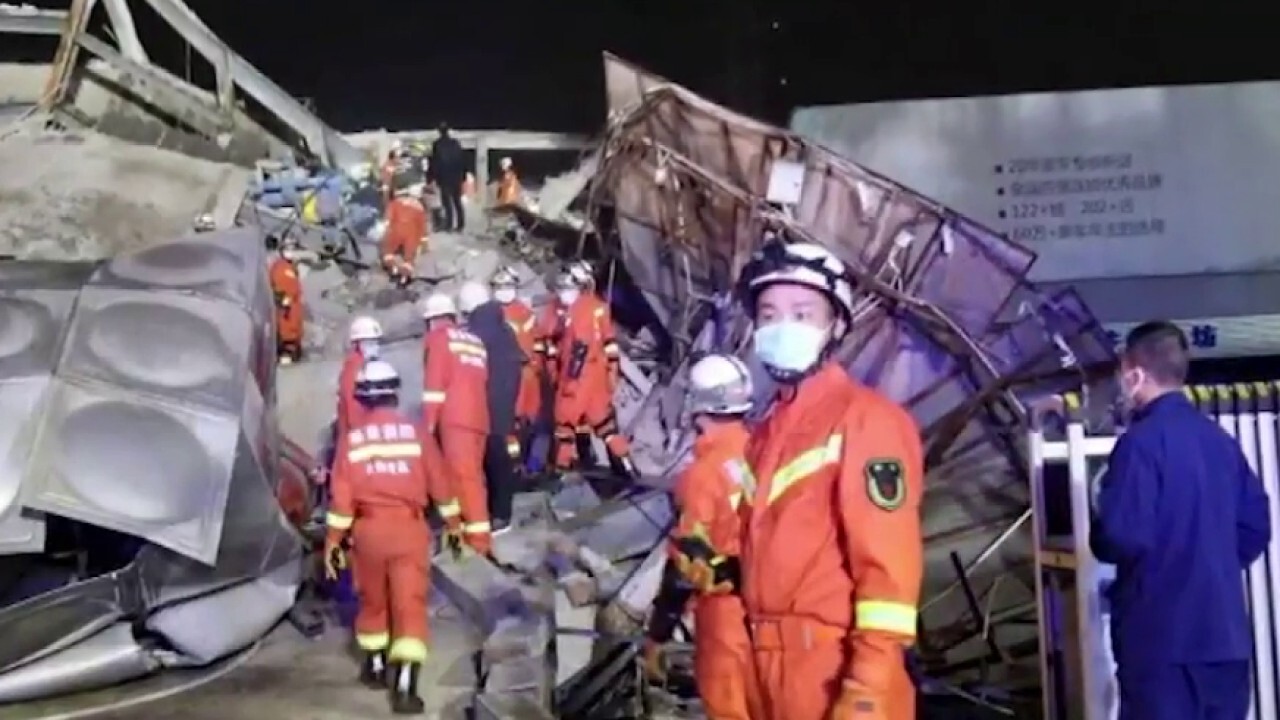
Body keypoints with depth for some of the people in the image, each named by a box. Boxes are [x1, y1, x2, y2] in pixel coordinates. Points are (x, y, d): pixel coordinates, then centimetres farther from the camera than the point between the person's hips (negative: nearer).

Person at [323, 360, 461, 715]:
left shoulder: (351, 437, -1)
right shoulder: (415, 432, 0)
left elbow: (342, 494, -4)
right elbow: (438, 483, 6)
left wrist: (333, 540, 4)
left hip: (369, 529, 1)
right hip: (408, 528, -1)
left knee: (373, 600, 21)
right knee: (410, 604, -3)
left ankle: (376, 666, 36)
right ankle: (405, 687, -11)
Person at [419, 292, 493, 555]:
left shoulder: (437, 338, 5)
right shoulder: (474, 341, 23)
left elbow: (435, 383, -6)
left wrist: (427, 425, -6)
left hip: (455, 418, -7)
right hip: (478, 417, 7)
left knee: (464, 475, -11)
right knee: (472, 475, 11)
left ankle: (478, 537, -17)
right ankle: (478, 533, 14)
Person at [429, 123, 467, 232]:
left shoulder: (437, 144, -5)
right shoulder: (456, 143, 4)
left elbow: (434, 162, -7)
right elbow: (462, 160, 5)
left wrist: (435, 177, -2)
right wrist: (463, 176, 10)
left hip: (444, 177, -4)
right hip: (456, 177, 4)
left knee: (447, 202, -3)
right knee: (457, 201, 10)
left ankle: (449, 225, -8)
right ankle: (460, 225, 8)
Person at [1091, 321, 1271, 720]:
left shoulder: (1141, 441, -14)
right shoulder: (1221, 440, 9)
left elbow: (1123, 536, -21)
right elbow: (1256, 526, 12)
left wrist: (1096, 536, 0)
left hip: (1162, 634, -7)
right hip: (1226, 632, 7)